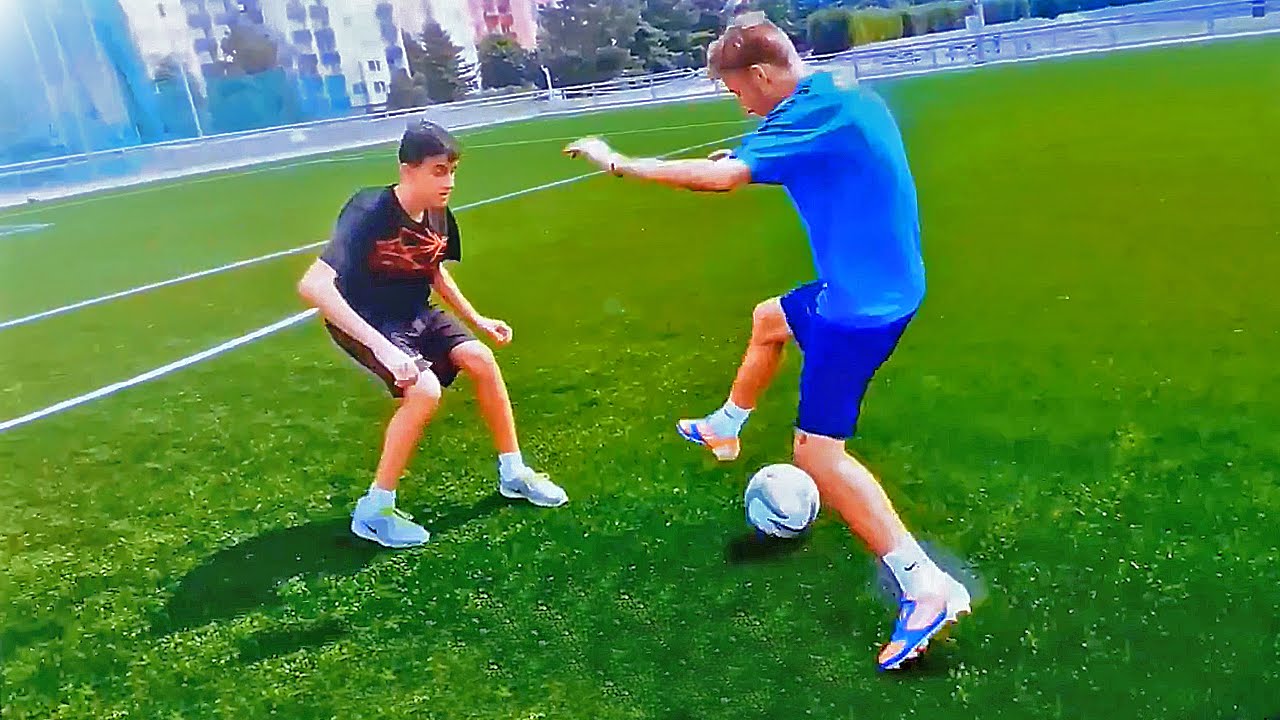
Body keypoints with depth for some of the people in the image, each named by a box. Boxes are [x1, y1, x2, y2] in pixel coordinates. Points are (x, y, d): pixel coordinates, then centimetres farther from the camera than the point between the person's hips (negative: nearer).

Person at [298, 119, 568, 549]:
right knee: (424, 389, -26)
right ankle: (373, 512, -9)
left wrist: (477, 320, 10)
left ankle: (513, 474, 13)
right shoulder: (369, 213, -29)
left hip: (414, 315, 7)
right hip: (364, 323, -7)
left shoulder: (438, 215, -7)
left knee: (480, 359, -6)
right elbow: (313, 285, -38)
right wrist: (381, 347, -42)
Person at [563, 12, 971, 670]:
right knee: (768, 320, 30)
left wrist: (620, 163, -23)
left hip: (864, 300, -10)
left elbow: (724, 177, -31)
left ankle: (925, 587, -6)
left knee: (816, 452, -8)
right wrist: (746, 156, 15)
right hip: (872, 282, 10)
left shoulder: (814, 110, -21)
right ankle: (725, 427, 51)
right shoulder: (842, 93, 8)